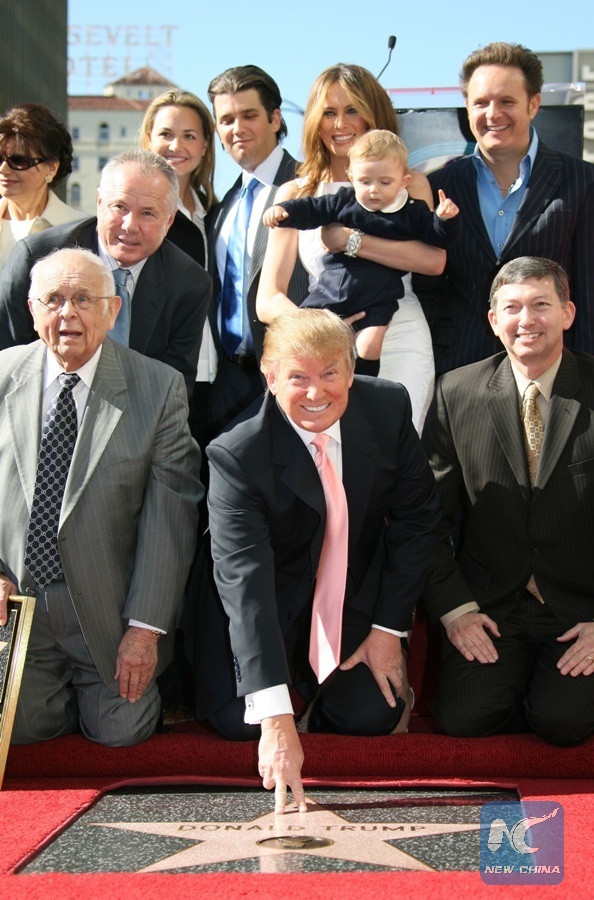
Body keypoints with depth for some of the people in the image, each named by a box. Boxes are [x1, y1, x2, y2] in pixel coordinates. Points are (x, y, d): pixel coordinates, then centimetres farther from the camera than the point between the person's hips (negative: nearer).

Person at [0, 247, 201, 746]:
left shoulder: (159, 388, -8)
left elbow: (170, 514, -9)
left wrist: (146, 627, -13)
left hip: (107, 610, -2)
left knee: (120, 731, 1)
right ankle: (62, 685, 37)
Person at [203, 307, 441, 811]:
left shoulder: (389, 407, -17)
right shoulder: (235, 454, -29)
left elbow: (417, 518, -4)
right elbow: (244, 581, -38)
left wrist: (389, 627, -9)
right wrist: (276, 716, -46)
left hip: (357, 597, 2)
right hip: (268, 605, -2)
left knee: (371, 716, -12)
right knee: (238, 722, -14)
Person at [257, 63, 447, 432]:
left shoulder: (409, 183, 9)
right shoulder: (295, 195, 11)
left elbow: (434, 260, -11)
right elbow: (268, 301, 3)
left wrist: (349, 239, -12)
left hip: (398, 343, -1)